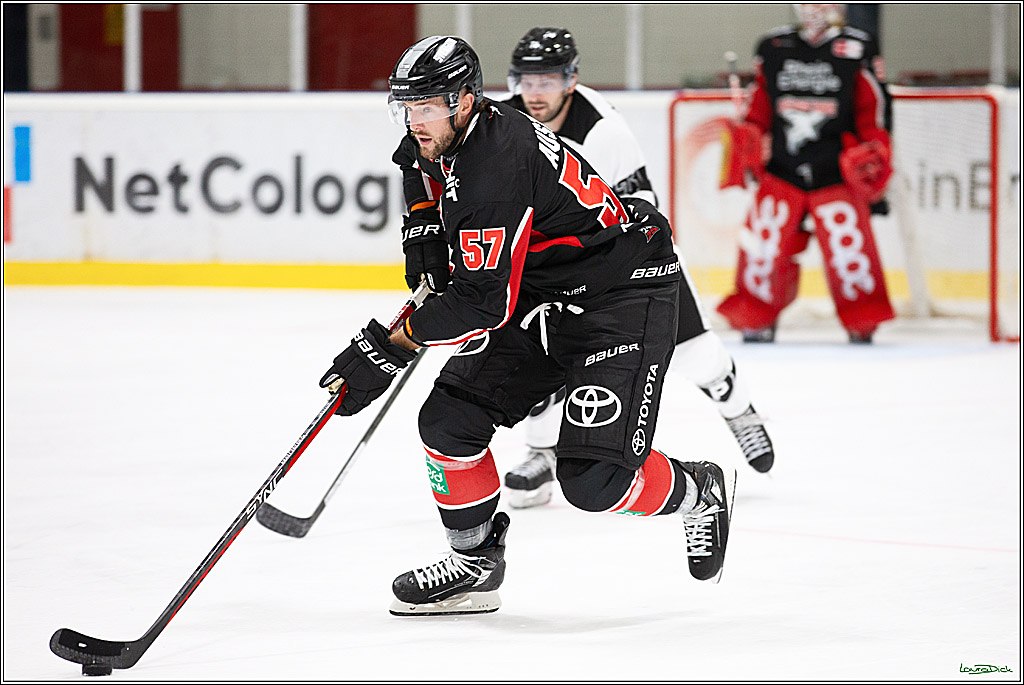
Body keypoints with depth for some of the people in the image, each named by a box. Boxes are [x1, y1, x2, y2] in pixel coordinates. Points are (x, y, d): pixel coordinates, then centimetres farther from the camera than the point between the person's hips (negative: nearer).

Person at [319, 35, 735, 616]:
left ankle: (703, 492, 13)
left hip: (624, 296, -9)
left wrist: (388, 349, -28)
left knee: (594, 479, -16)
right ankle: (475, 563, 15)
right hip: (540, 295, 10)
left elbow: (484, 302, -31)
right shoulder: (442, 136, -2)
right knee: (450, 416, -1)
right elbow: (424, 170, 27)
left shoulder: (496, 168, -31)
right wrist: (425, 233, 11)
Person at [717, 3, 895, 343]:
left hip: (837, 176, -2)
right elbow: (758, 109, 15)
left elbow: (875, 112, 1)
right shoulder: (772, 48, 8)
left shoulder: (858, 49, 0)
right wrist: (743, 149, 9)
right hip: (782, 172, 2)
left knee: (848, 249, -9)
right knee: (762, 245, -3)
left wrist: (873, 157, -6)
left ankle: (862, 326, 7)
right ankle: (757, 324, 13)